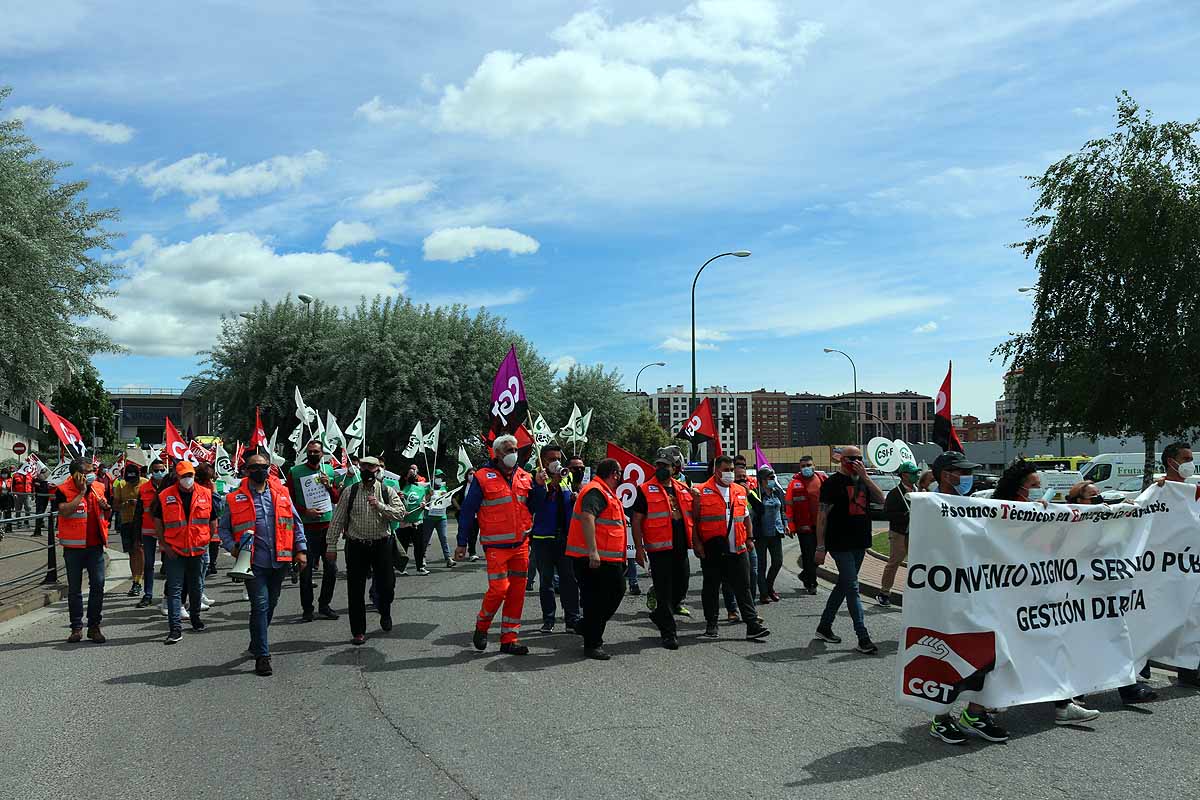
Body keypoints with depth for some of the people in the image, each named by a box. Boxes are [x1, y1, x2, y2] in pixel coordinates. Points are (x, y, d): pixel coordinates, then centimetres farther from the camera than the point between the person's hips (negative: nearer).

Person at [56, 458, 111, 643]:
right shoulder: (63, 491, -7)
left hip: (95, 545, 3)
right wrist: (82, 492, -20)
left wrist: (106, 508, -5)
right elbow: (64, 511, -25)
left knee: (98, 585, -1)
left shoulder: (99, 488, 7)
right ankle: (76, 628, 17)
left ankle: (94, 626, 10)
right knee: (74, 588, 7)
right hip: (73, 547, -3)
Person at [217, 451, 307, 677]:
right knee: (260, 605, -8)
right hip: (254, 563, -3)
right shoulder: (235, 498, 0)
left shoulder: (281, 492, 7)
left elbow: (296, 522, 12)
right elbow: (223, 528, 8)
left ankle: (257, 644, 35)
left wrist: (301, 549, 5)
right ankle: (262, 655, -1)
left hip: (280, 561, 3)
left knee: (270, 605, 15)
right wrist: (232, 547, -9)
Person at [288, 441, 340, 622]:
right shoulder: (295, 472, 0)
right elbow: (289, 500, -3)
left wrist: (329, 486, -3)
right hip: (307, 527, -3)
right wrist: (305, 512, -15)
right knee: (306, 570, 1)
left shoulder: (329, 470, 11)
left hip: (328, 525, 3)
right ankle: (307, 608, 11)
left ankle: (324, 605, 19)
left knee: (331, 568, 5)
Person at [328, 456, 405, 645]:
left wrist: (380, 506, -19)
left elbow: (400, 513, -8)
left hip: (381, 545, 0)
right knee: (355, 590, 3)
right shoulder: (349, 493, 3)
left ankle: (384, 613, 37)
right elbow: (337, 520, 4)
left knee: (386, 585, 4)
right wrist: (331, 545, 1)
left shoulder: (388, 492, 3)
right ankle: (358, 631, 15)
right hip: (356, 546, 0)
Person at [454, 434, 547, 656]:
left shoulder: (524, 477, 10)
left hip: (521, 544, 5)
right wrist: (462, 543, -3)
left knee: (517, 592, 6)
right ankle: (482, 625, 16)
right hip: (496, 546, -5)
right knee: (499, 588, -11)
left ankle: (509, 639, 16)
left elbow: (535, 507, 12)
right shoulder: (483, 477, -4)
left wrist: (539, 486, -3)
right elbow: (468, 511, -2)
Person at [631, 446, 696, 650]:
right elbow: (636, 520, -4)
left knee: (681, 588, 13)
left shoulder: (684, 489, 13)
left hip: (680, 548, 6)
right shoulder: (646, 490, -3)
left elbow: (691, 517, 26)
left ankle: (660, 615, 37)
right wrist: (639, 547, -9)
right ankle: (668, 632, 6)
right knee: (664, 591, -3)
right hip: (659, 549, -6)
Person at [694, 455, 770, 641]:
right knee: (711, 588, 7)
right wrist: (696, 542, -9)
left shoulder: (740, 491, 12)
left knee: (743, 587, 3)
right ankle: (711, 624, 20)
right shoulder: (702, 492, -3)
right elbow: (694, 519, -3)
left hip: (737, 549, 3)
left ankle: (752, 625, 3)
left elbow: (746, 517, 21)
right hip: (712, 550, -3)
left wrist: (749, 538, 10)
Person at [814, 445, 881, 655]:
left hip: (859, 544, 7)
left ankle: (824, 627, 27)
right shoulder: (833, 482, -8)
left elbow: (881, 499, 2)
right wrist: (820, 546, -13)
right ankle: (863, 638, -9)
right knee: (852, 588, -8)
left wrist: (865, 477, -8)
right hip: (840, 545, -7)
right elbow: (822, 515, -9)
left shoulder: (862, 481, 13)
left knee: (843, 586, 14)